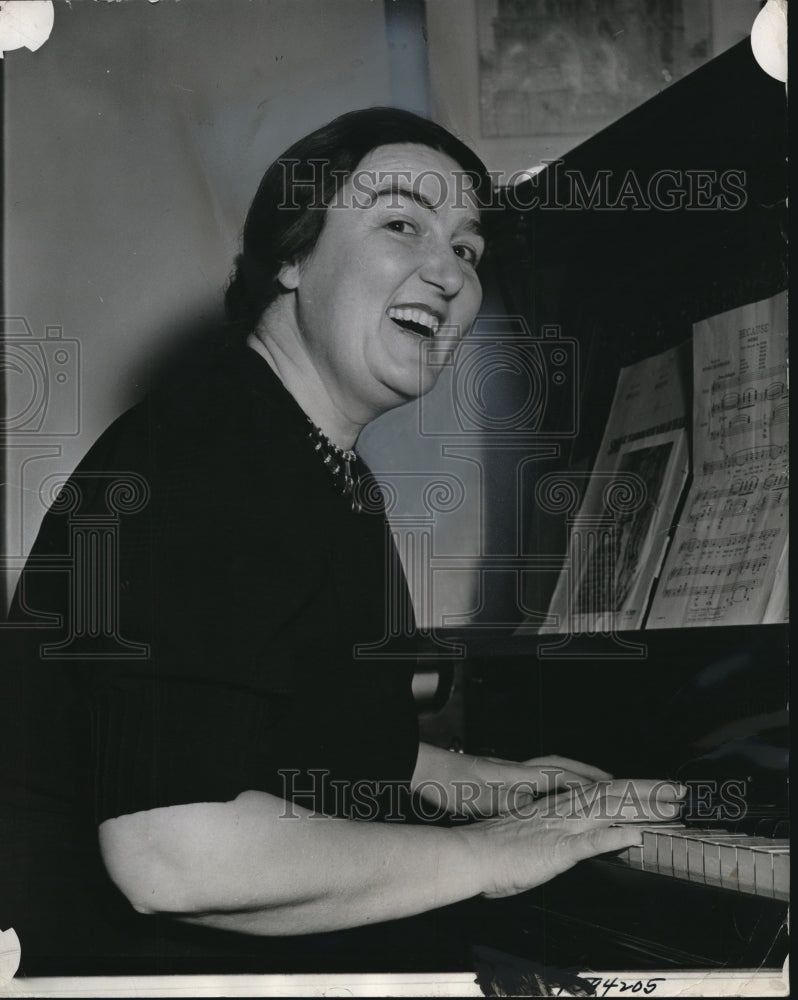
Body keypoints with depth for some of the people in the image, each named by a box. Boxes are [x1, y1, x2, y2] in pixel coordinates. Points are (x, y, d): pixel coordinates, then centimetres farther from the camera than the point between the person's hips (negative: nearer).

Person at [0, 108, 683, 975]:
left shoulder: (330, 472, 12)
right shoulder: (196, 467, -20)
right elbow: (172, 854, -29)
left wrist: (448, 775, 12)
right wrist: (485, 854, -19)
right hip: (161, 962, -9)